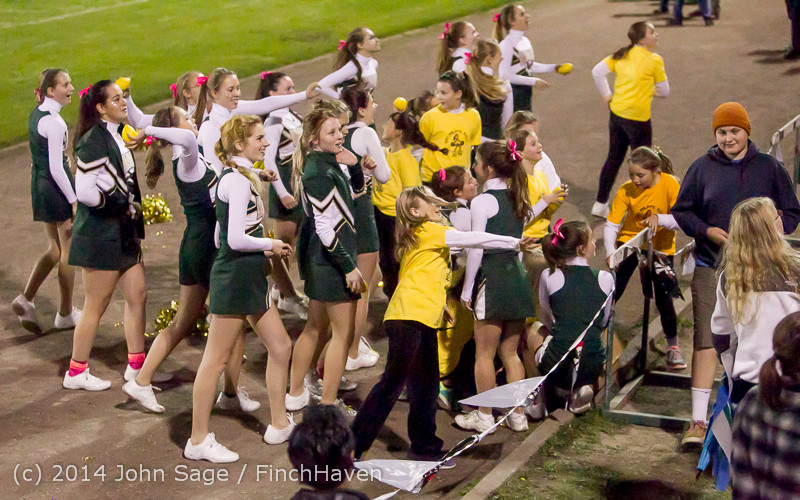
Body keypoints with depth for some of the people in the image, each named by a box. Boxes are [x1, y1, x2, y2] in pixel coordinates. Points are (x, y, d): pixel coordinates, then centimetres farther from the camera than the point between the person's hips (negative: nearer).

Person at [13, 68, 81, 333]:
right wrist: (75, 199, -17)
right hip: (57, 187, -9)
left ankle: (26, 298, 10)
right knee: (68, 251, 6)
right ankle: (65, 313, 17)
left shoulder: (36, 114, 8)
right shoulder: (54, 122, -20)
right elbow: (56, 168, -22)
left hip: (39, 185, 9)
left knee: (55, 249, 19)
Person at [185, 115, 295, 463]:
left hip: (249, 278, 10)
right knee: (217, 358, -2)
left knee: (280, 347, 14)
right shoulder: (238, 180, -16)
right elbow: (235, 239, -24)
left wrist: (264, 249, 12)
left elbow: (220, 237, 18)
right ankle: (198, 441, 6)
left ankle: (279, 425, 25)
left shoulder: (238, 177, 15)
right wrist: (271, 245, -9)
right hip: (234, 277, -10)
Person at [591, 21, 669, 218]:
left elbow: (597, 71, 1)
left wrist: (607, 96, 9)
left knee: (613, 159, 18)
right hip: (638, 118, -6)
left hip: (616, 114, 6)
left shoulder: (622, 55, 4)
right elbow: (664, 91, -4)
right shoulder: (654, 60, -12)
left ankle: (600, 204, 23)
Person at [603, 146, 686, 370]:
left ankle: (673, 346, 15)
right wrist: (611, 252, -35)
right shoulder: (626, 191, -16)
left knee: (663, 298, -7)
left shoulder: (669, 185, -20)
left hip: (660, 248, -1)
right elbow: (611, 225, -18)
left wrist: (660, 219, -42)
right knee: (612, 292, -7)